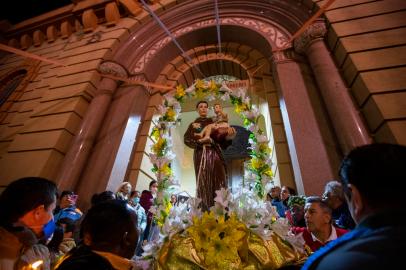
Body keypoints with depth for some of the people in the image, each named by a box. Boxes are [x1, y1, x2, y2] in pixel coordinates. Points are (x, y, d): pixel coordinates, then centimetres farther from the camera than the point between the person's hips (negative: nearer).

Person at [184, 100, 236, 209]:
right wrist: (200, 141, -15)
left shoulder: (213, 122, 19)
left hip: (215, 153, 2)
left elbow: (221, 138, 7)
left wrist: (229, 136, -16)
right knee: (203, 181, -8)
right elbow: (186, 139, 1)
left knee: (218, 180, -8)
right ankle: (205, 211, -6)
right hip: (201, 154, -1)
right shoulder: (193, 124, 17)